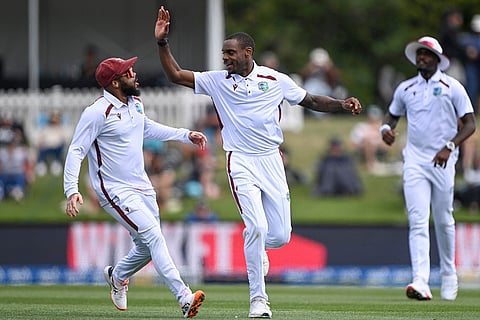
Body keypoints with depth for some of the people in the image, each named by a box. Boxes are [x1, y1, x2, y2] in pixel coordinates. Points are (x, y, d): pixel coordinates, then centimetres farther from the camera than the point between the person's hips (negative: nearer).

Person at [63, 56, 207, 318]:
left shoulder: (135, 103, 7)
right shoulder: (98, 113, -18)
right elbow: (76, 150, -18)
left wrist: (185, 135, 26)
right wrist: (72, 190, -29)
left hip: (142, 188, 8)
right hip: (115, 193, -8)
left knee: (146, 247, 13)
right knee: (154, 237, -20)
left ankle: (117, 276, 43)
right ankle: (184, 298, -25)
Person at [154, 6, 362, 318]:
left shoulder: (275, 80, 5)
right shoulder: (217, 81, 4)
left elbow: (310, 100, 10)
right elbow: (176, 75, 2)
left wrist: (342, 104, -5)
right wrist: (162, 43, -8)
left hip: (271, 161, 2)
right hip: (241, 163, -2)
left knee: (280, 236, 1)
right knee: (257, 226, -19)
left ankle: (256, 249, 39)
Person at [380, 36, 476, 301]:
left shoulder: (451, 87, 0)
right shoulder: (405, 89, 11)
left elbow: (470, 124, -3)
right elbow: (392, 115, 25)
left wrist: (449, 146, -17)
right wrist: (386, 128, 1)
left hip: (443, 161, -2)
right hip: (414, 160, 2)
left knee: (444, 221, 6)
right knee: (417, 221, -11)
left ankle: (449, 274, 27)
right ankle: (421, 282, -22)